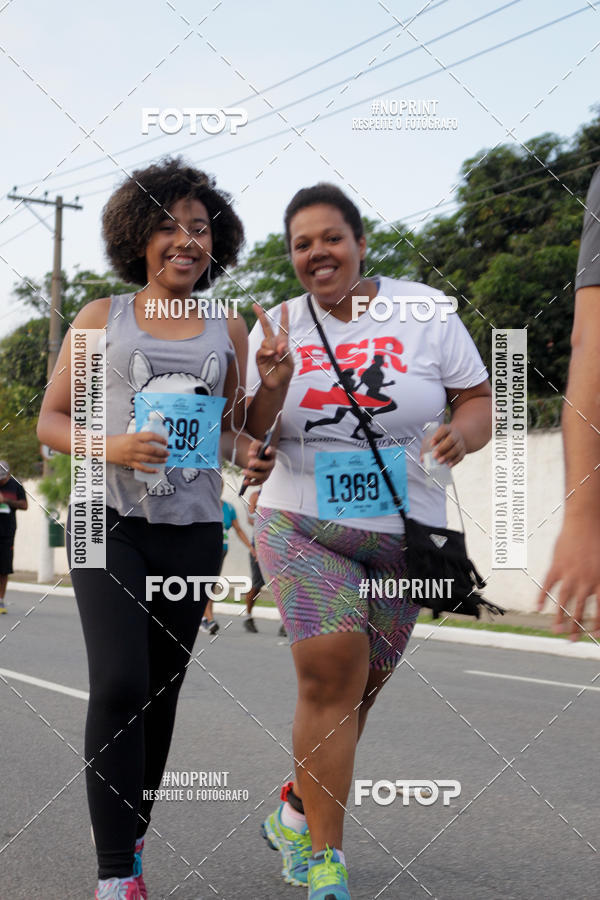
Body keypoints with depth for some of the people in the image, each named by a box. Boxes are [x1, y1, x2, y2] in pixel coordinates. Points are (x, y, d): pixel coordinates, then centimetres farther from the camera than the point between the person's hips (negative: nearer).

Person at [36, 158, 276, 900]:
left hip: (192, 530, 3)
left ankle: (128, 831, 29)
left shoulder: (228, 330, 11)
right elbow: (50, 420, 4)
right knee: (120, 684, -15)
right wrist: (112, 449, -16)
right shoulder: (102, 317, 5)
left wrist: (251, 456, -5)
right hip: (110, 521, -3)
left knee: (162, 691, 9)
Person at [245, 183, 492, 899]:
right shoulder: (275, 328, 3)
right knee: (331, 673, -18)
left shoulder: (423, 312, 0)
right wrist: (270, 389, -18)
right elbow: (245, 438, 2)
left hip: (403, 533, 1)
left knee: (352, 691, 10)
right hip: (302, 524, -1)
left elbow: (479, 399, 4)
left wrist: (463, 433, -19)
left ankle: (296, 814, 34)